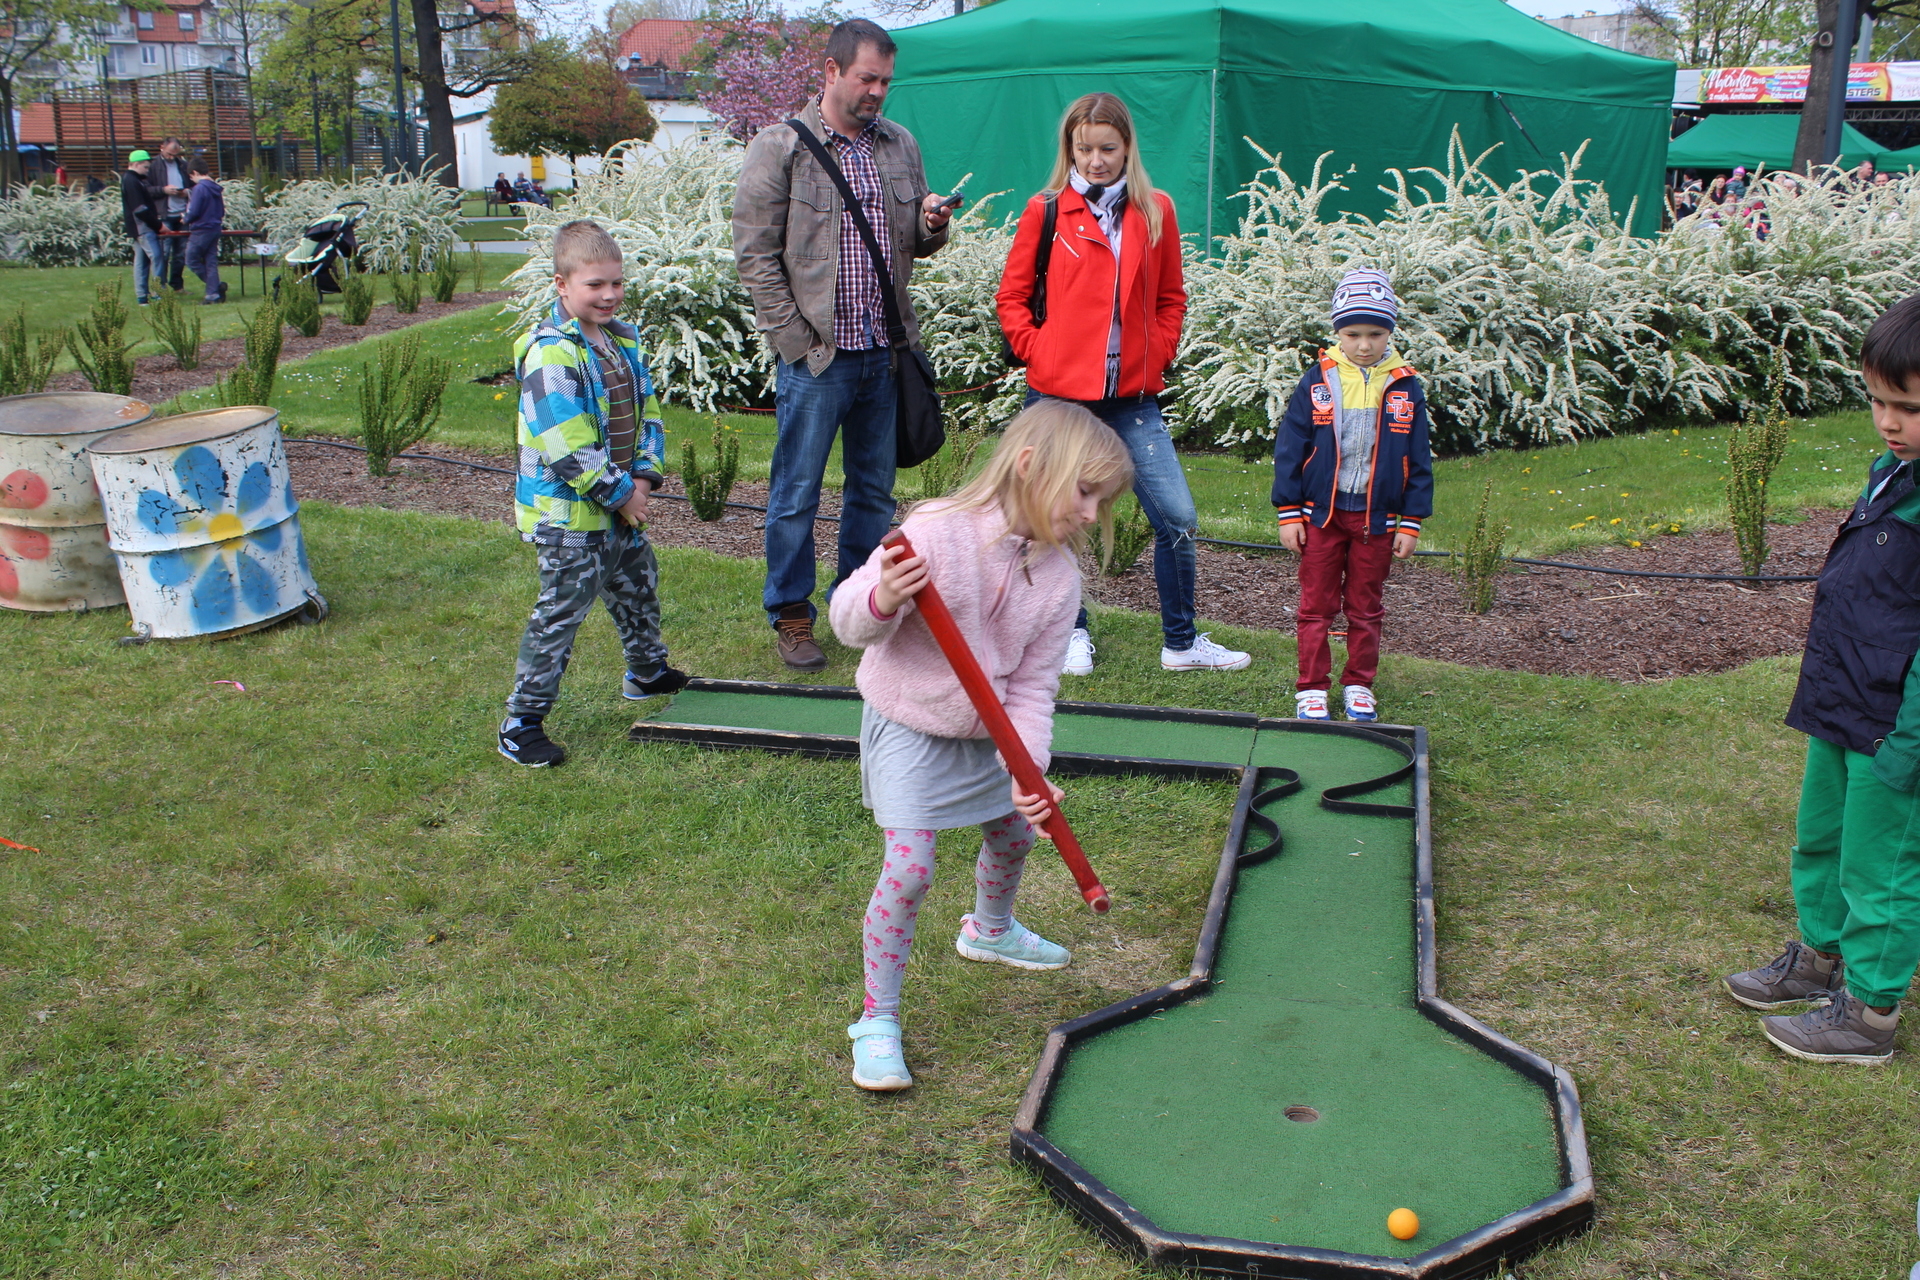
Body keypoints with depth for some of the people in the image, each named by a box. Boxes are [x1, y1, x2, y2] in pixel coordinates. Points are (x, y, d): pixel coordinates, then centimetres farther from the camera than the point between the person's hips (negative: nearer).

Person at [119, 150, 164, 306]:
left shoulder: (131, 180, 19)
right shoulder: (131, 181, -13)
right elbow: (140, 209, -18)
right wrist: (158, 224, -13)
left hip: (140, 227, 10)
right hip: (142, 227, -10)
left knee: (141, 261, 9)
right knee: (156, 257, -12)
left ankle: (141, 297, 11)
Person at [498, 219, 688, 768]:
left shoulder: (623, 339, 6)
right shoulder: (550, 354, -22)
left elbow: (647, 411, 12)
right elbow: (567, 449, -26)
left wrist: (643, 477, -3)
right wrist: (620, 494, -18)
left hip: (622, 504, 9)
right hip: (568, 513, -9)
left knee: (638, 585, 25)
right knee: (561, 611, -4)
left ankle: (649, 671, 50)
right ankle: (521, 723, 6)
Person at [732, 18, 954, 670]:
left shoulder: (900, 146, 11)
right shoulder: (779, 147, -4)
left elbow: (918, 246, 18)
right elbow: (755, 255, -7)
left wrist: (931, 226, -6)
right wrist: (797, 340, -12)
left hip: (884, 353, 5)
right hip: (815, 357, -5)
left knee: (874, 488, 13)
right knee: (797, 493, 3)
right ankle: (790, 615, 16)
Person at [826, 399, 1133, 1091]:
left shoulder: (1061, 576, -11)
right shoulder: (936, 532, -29)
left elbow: (1032, 687, -7)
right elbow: (847, 618, -23)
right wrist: (884, 598, -46)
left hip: (988, 735, 7)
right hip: (910, 730, -6)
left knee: (1014, 835, 24)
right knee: (908, 870, -14)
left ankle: (990, 931, 58)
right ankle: (877, 1019, 5)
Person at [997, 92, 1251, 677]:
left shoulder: (1155, 211, 8)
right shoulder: (1045, 210, 1)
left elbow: (1171, 298, 15)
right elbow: (1011, 295, 6)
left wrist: (1158, 356, 3)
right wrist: (1037, 351, -5)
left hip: (1132, 397, 2)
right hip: (1059, 393, -2)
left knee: (1178, 518, -3)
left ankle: (1181, 641, 13)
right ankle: (1073, 633, 26)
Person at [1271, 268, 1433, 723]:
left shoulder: (1405, 387, 1)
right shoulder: (1317, 381, -3)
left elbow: (1418, 462, 5)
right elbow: (1289, 448, -1)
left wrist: (1411, 523, 1)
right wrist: (1289, 513, -4)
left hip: (1377, 517, 1)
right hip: (1321, 513, -1)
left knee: (1365, 609, 11)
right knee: (1316, 606, 5)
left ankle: (1359, 686, 23)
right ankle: (1311, 689, 14)